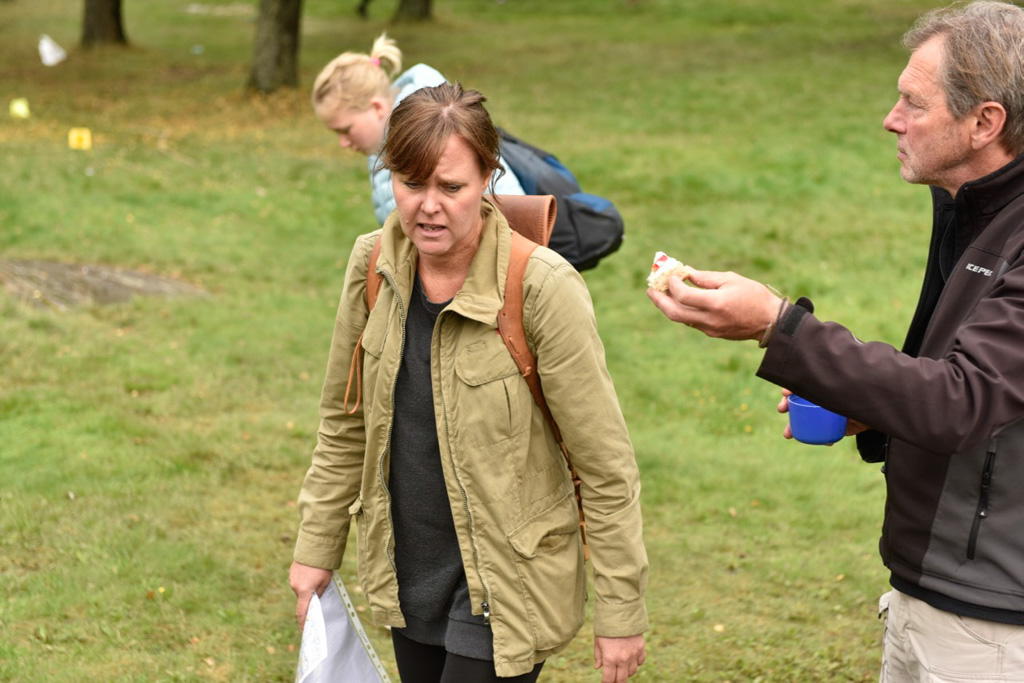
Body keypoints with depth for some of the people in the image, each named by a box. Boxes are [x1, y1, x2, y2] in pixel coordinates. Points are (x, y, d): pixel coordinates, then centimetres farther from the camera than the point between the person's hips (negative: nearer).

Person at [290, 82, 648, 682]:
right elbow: (345, 423, 10)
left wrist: (621, 613, -12)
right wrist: (318, 547, 12)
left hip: (505, 582, -5)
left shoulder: (543, 289, -21)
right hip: (408, 571, 5)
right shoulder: (374, 267, -5)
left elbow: (607, 467, -15)